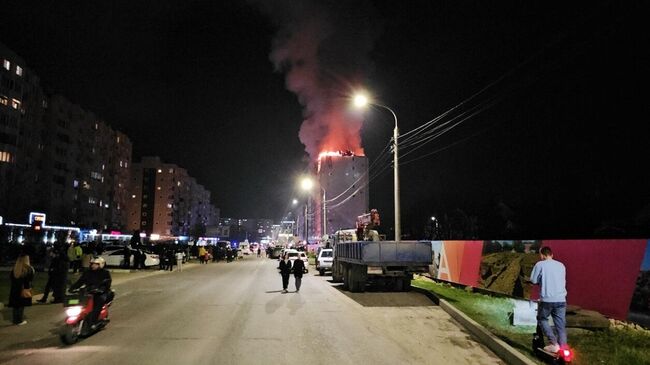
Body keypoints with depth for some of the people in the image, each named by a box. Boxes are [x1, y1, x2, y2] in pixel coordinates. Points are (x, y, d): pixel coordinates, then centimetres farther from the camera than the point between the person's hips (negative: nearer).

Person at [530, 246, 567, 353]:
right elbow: (563, 281, 21)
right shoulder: (561, 265, 12)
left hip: (547, 299, -4)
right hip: (561, 299, 4)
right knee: (560, 324, 8)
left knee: (542, 319, 15)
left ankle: (554, 343, 2)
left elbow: (533, 280, -3)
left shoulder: (540, 264, -2)